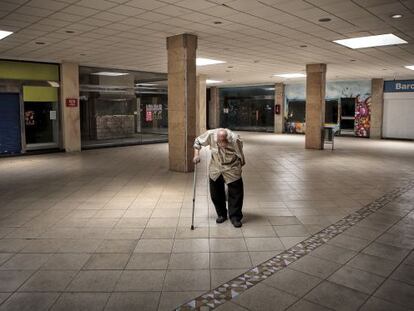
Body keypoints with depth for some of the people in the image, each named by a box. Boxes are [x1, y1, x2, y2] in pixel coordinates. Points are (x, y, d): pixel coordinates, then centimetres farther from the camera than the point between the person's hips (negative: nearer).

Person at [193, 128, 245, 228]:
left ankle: (235, 217, 13)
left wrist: (241, 163, 10)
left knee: (236, 194, -2)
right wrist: (196, 154, -12)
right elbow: (197, 141, -1)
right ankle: (221, 215, 29)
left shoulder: (235, 139, -25)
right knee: (216, 194, 10)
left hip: (232, 170, -3)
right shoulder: (210, 135, -19)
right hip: (215, 170, 3)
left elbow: (240, 154, -5)